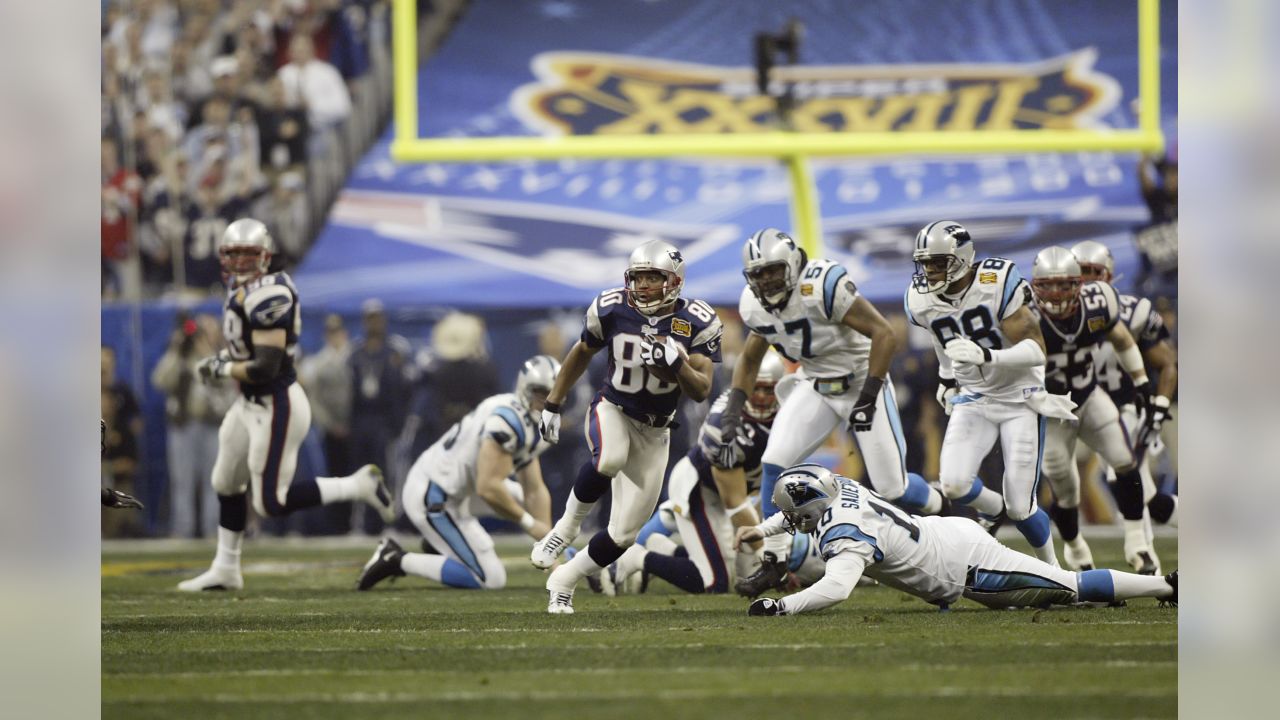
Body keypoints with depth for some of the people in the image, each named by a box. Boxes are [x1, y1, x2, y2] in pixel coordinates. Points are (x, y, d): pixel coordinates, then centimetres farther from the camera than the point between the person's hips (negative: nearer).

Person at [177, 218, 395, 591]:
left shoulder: (266, 297, -24)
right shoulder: (242, 288, 5)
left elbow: (265, 368, -28)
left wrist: (221, 369, -13)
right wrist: (224, 358, 7)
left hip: (276, 407, -10)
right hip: (251, 404, 10)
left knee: (271, 503, -5)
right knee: (227, 483, 20)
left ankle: (359, 486, 4)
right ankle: (225, 570, 34)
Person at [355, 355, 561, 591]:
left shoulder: (530, 428, 9)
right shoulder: (509, 420, -24)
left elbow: (535, 492, 9)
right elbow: (488, 489, -28)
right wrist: (529, 523, -15)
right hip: (434, 500, -10)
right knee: (492, 580, -8)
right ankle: (397, 561, -5)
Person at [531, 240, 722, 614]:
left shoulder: (696, 323, -14)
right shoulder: (612, 309, -12)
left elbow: (702, 392, -13)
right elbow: (582, 354, 7)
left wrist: (677, 363, -33)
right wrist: (552, 404, 10)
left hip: (654, 432, 1)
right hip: (612, 410, -1)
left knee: (624, 534, 0)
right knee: (610, 460, -39)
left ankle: (563, 582, 22)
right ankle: (568, 524, -14)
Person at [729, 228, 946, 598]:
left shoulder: (824, 286, -29)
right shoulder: (755, 305, -6)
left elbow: (885, 335, -27)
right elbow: (750, 358, 14)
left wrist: (869, 395, -29)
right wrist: (735, 402, -1)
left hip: (863, 382, -6)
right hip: (816, 387, 6)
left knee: (891, 487, -5)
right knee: (775, 463, -11)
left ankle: (943, 508, 28)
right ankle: (774, 561, 1)